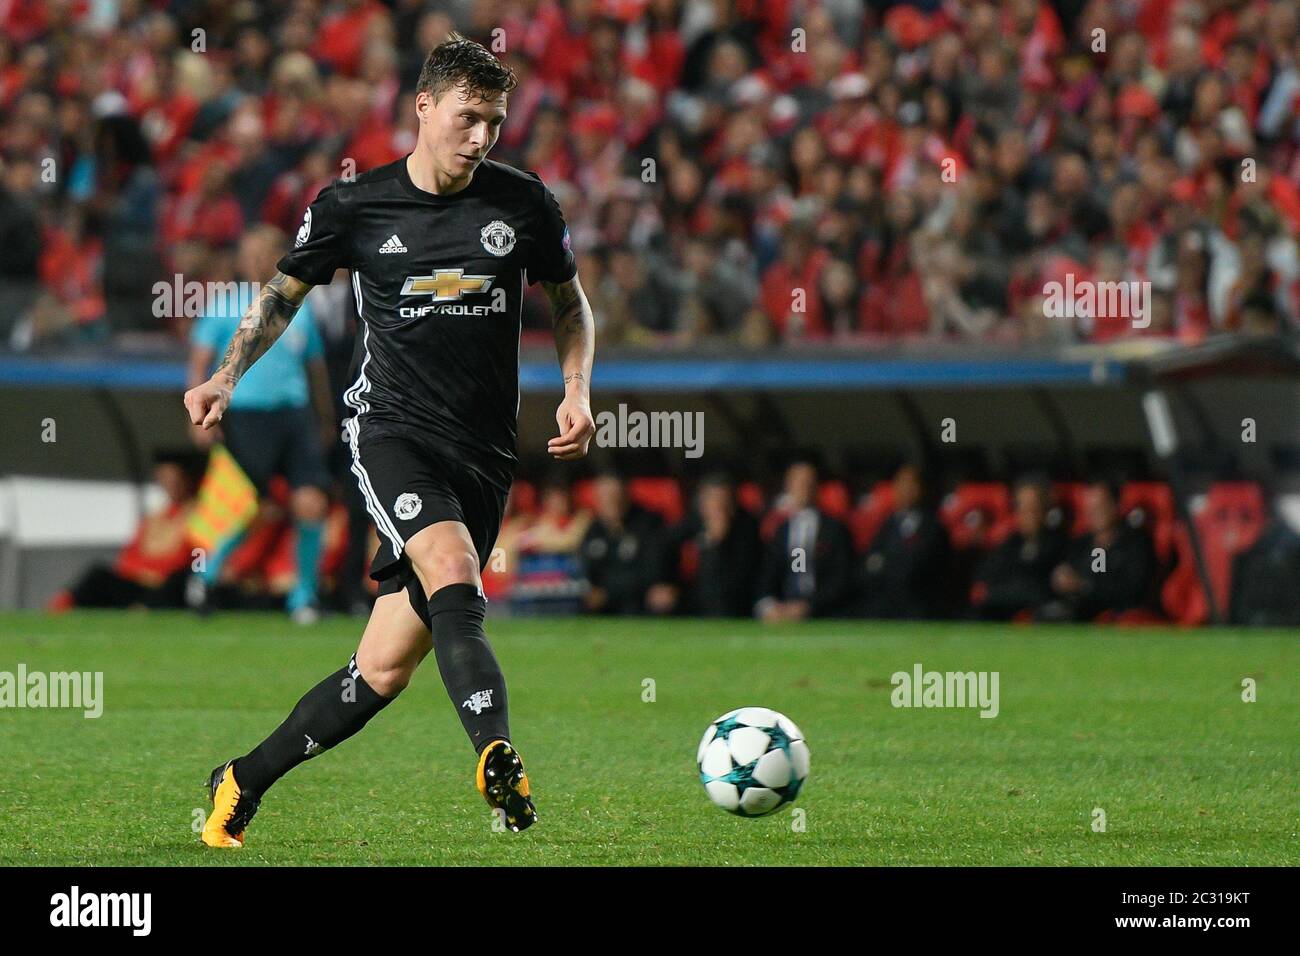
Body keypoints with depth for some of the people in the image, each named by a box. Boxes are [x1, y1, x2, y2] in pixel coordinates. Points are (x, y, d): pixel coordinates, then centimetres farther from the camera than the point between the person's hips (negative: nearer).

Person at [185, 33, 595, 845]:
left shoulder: (523, 202, 3)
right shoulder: (355, 206, 0)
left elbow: (569, 300, 18)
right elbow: (285, 292, 15)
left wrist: (577, 394, 3)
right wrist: (227, 377, 1)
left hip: (485, 451, 3)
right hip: (393, 430, -3)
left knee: (386, 669, 2)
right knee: (454, 572, -33)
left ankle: (243, 782, 19)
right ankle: (499, 762, -48)